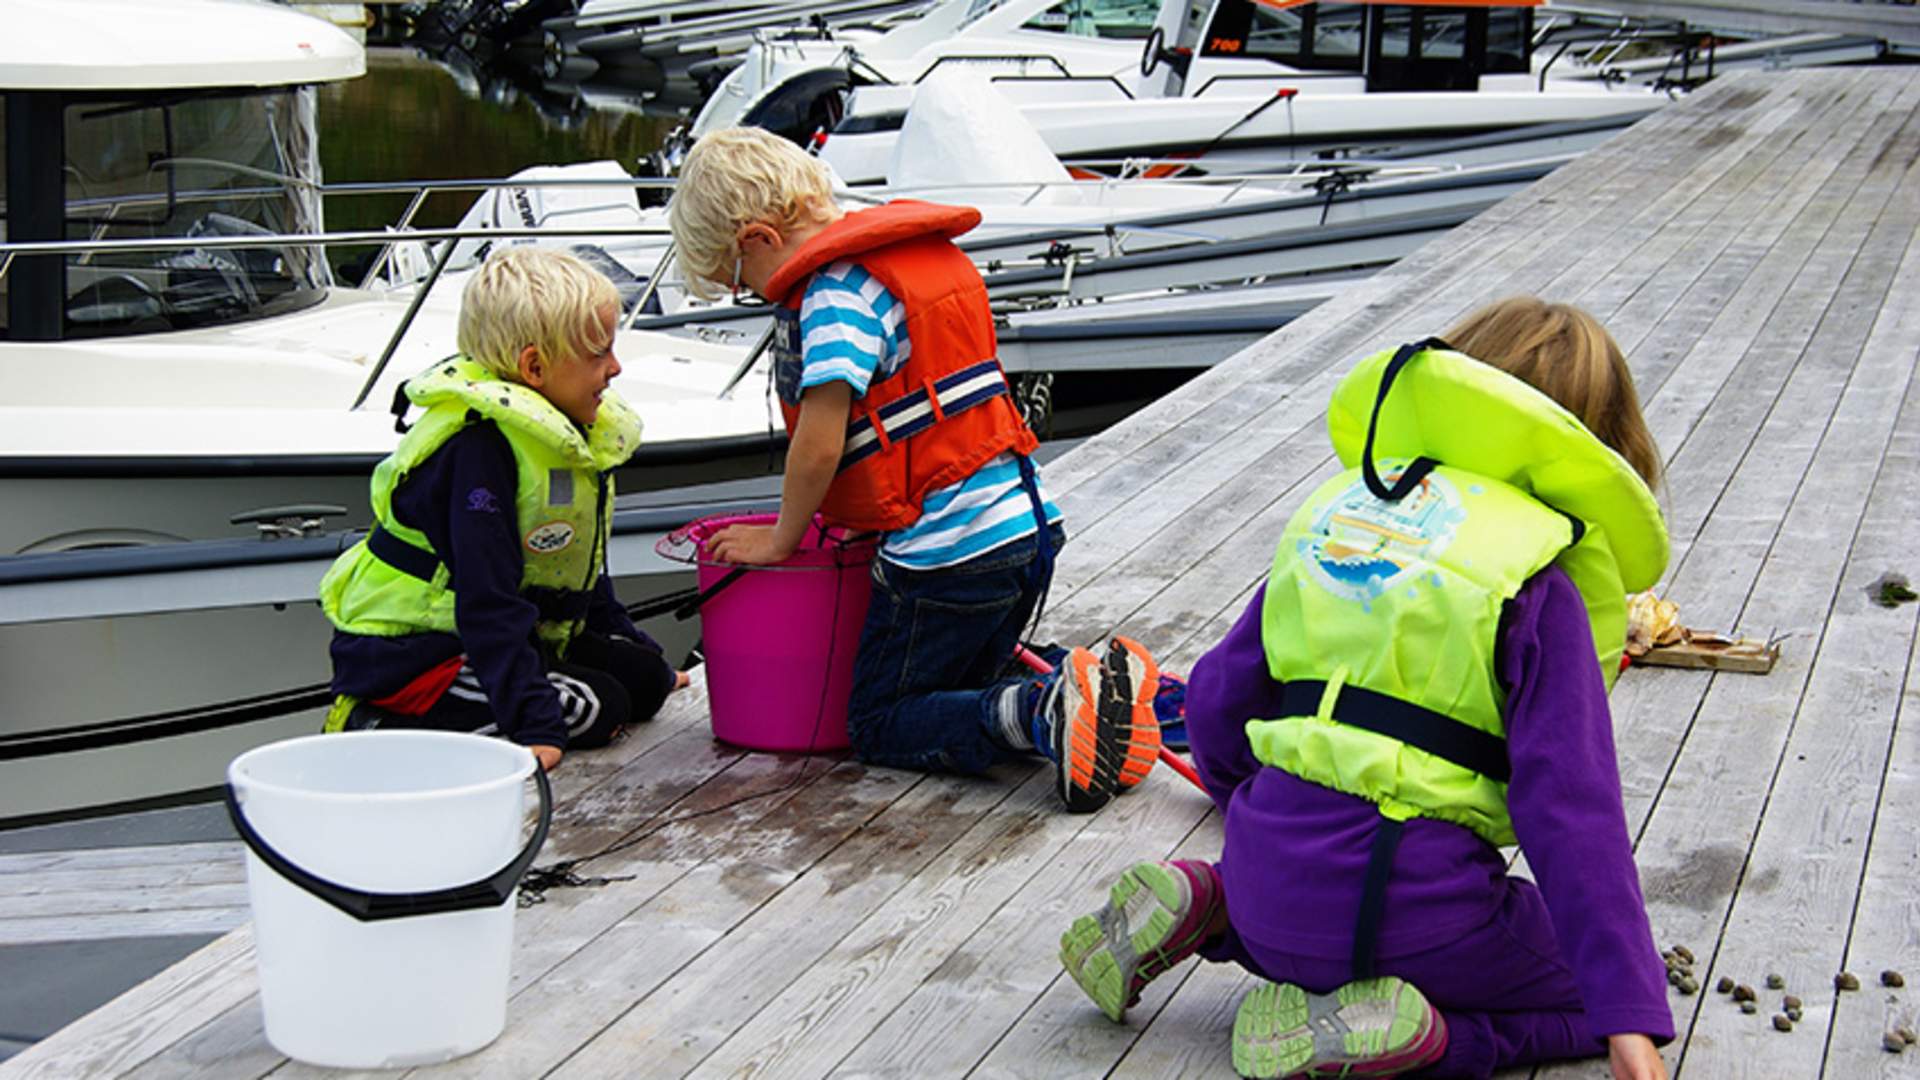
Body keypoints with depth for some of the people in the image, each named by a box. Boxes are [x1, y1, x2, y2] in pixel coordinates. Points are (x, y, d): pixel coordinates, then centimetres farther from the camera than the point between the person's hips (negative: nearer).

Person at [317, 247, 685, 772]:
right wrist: (536, 727, -36)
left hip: (511, 634, 10)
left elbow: (583, 572, 19)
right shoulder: (479, 449, -25)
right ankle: (376, 728, -13)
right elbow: (488, 601, -30)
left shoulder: (569, 433, 5)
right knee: (595, 708, -21)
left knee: (642, 678, 0)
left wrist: (649, 663, 22)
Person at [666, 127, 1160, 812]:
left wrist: (781, 539, -4)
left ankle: (1044, 714, -19)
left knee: (880, 727, 6)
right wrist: (859, 516, 17)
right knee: (961, 691, 26)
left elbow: (820, 446, -20)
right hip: (1027, 524, 9)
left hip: (945, 549, -9)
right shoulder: (920, 257, 14)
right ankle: (1095, 686, 1)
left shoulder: (836, 293, -15)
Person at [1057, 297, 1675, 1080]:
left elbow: (1216, 702, 14)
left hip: (1269, 891, 6)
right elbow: (1570, 805, -14)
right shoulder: (1540, 595, -5)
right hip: (1415, 912, -6)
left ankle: (1203, 907, 9)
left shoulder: (1337, 506, 12)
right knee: (1588, 997, 17)